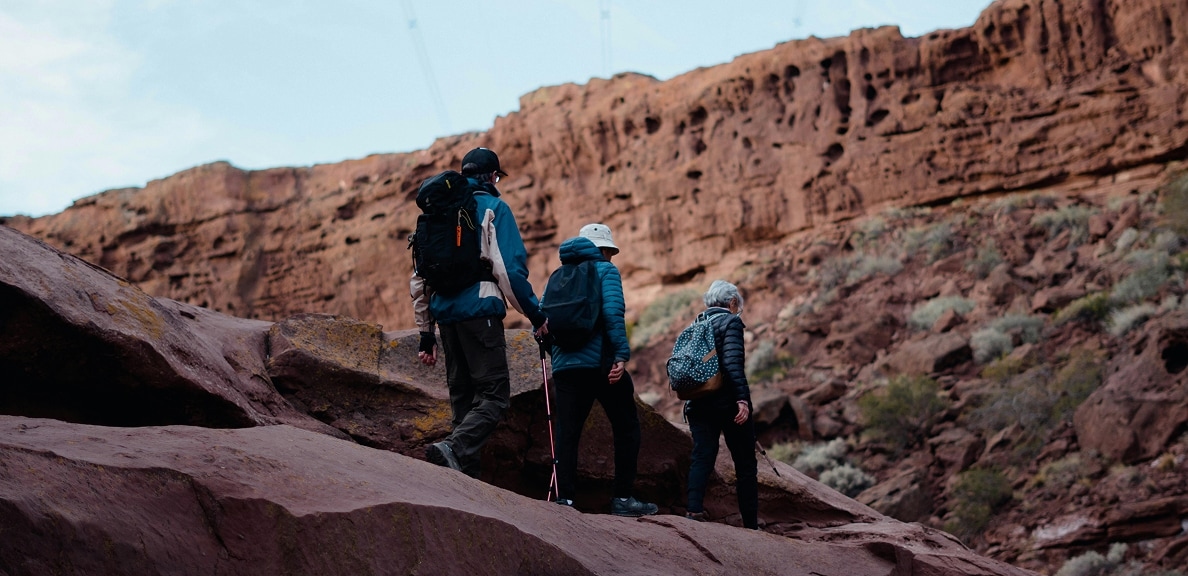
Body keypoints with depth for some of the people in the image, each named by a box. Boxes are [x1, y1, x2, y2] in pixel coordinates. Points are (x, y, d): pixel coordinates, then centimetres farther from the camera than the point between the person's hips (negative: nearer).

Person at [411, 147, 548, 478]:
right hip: (479, 311, -7)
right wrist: (534, 313, 0)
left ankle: (467, 479, 8)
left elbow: (419, 278, 18)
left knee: (463, 398, 12)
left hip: (444, 312, 7)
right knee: (494, 395, -9)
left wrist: (426, 332, 21)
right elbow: (511, 268, -10)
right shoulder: (494, 208, 0)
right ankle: (454, 449, -32)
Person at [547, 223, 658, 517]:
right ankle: (622, 498, 4)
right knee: (626, 427, 7)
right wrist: (621, 355, -18)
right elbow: (612, 312, -14)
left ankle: (564, 498, -5)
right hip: (601, 363, -5)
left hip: (565, 366, 5)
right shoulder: (605, 270, 1)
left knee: (567, 433, 4)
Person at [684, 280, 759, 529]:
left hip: (699, 403, 5)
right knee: (745, 464, 5)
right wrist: (742, 398, -23)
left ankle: (694, 509, -22)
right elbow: (732, 362, -20)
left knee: (702, 457, -1)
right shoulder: (730, 322, -6)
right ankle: (751, 523, 8)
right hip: (728, 402, -5)